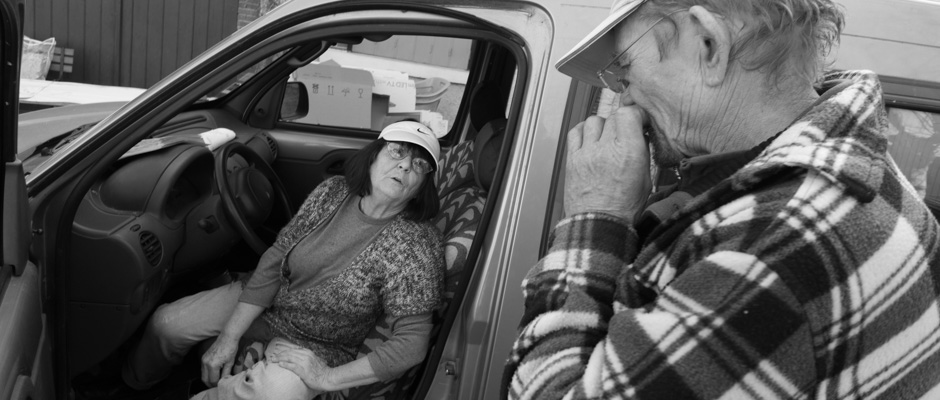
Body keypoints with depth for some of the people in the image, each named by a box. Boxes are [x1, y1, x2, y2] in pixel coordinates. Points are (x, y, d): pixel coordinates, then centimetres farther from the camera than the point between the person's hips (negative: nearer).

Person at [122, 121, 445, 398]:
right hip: (266, 303, 5)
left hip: (315, 348, -5)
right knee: (166, 323, 2)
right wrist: (229, 336, -11)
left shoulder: (417, 245, -27)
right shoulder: (332, 193, -12)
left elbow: (412, 344, -26)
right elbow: (273, 263, -7)